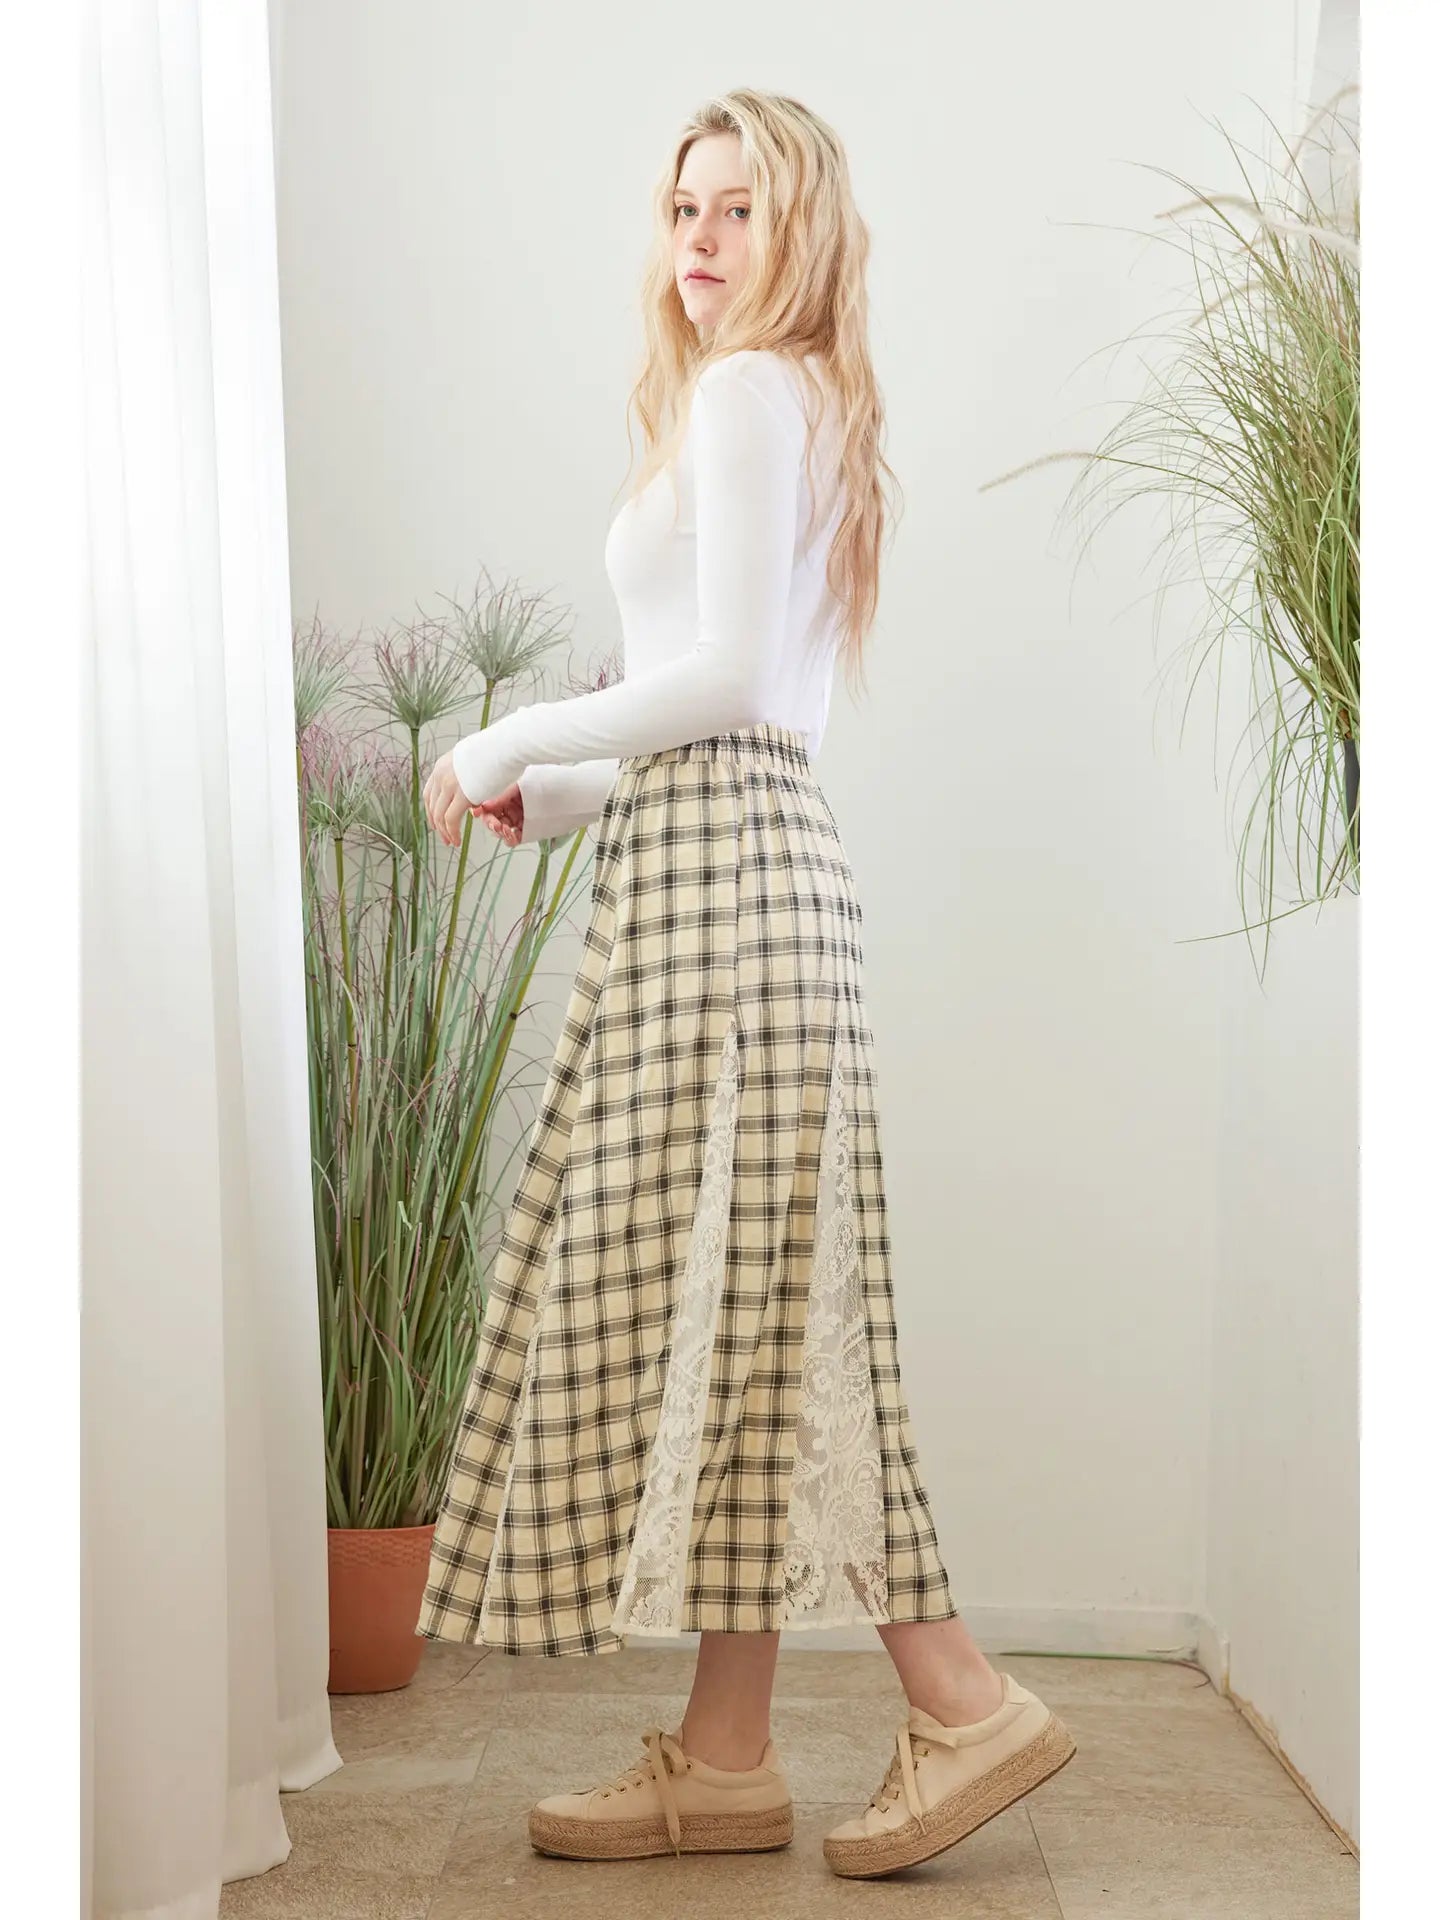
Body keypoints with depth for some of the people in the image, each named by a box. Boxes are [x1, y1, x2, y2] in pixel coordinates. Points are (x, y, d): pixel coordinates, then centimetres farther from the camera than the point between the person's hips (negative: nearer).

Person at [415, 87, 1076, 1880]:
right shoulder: (794, 404, 26)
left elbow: (729, 675, -16)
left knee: (722, 1297, -8)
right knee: (718, 1301, 6)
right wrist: (549, 793, 17)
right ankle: (724, 1754, 12)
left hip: (718, 859, -10)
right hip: (733, 854, 10)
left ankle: (961, 1702, 0)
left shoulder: (744, 390, -4)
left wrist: (512, 741, -5)